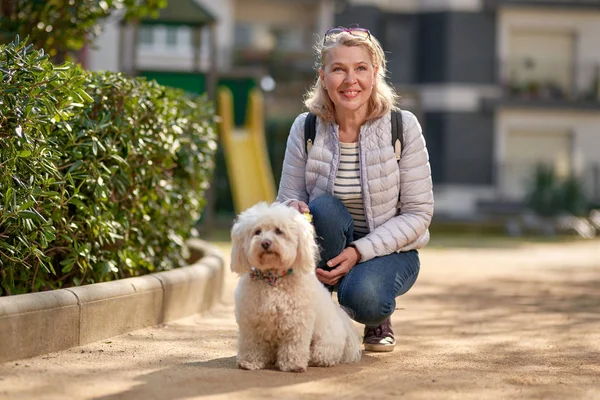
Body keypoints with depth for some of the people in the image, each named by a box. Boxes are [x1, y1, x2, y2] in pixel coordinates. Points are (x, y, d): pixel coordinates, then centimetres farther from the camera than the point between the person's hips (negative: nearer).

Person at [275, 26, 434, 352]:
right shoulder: (305, 129, -7)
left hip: (388, 250, -2)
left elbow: (418, 213, -11)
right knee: (324, 208, -32)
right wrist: (292, 209, -30)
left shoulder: (403, 126, -12)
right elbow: (287, 199, -3)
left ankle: (379, 320, 6)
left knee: (363, 297, -35)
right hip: (329, 251, 2)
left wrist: (360, 251, -24)